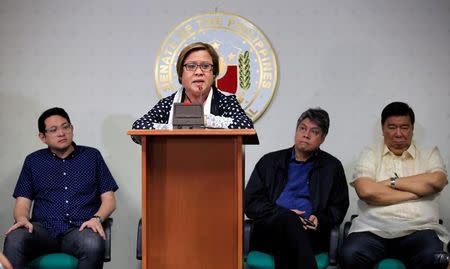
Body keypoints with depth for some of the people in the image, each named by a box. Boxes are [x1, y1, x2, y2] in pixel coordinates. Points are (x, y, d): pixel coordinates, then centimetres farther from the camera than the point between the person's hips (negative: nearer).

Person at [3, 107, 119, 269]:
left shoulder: (92, 156, 16)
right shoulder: (33, 161, 19)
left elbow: (109, 199, 12)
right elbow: (22, 202, 13)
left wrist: (96, 218, -9)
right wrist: (22, 219, -11)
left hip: (79, 230, 0)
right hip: (43, 229, 1)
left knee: (93, 244, -37)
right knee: (14, 240, -34)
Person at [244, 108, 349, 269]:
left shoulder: (332, 167, 19)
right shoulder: (269, 162, 18)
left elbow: (339, 207, 14)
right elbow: (251, 202, 9)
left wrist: (320, 220, -8)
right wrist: (282, 214, -8)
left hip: (311, 235, -1)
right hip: (269, 232, 1)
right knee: (288, 219, -36)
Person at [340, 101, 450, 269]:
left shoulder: (429, 154, 17)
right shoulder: (370, 154, 14)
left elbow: (435, 182, -6)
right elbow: (366, 191, -6)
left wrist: (392, 182, -1)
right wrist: (417, 191, -2)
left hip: (418, 229, 0)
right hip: (373, 229, 0)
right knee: (351, 255, -32)